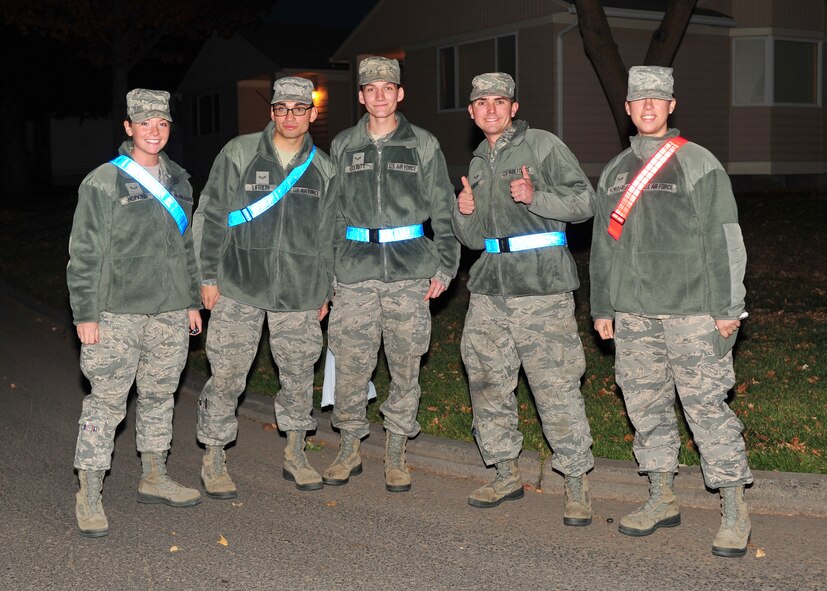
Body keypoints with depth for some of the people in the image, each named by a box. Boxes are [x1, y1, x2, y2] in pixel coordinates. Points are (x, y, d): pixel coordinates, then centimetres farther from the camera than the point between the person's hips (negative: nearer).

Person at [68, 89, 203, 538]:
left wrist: (193, 301, 17)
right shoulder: (103, 182, -6)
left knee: (160, 395, 13)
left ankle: (154, 478, 26)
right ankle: (89, 495, 3)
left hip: (171, 312, 6)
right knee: (107, 400, -5)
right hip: (118, 312, -5)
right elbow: (84, 254, -6)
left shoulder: (178, 181, 12)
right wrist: (86, 314, -9)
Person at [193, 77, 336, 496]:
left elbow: (327, 234, 14)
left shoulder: (322, 168, 7)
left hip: (299, 291, 3)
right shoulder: (239, 154, -2)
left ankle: (295, 455, 25)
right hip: (239, 287, -3)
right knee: (227, 375, -1)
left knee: (299, 374, 9)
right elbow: (210, 217, 0)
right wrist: (208, 276, -3)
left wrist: (325, 290, 14)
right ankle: (213, 460, 13)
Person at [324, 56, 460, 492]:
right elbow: (331, 212, 15)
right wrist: (327, 268, 10)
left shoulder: (423, 145, 7)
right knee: (350, 364, 0)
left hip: (409, 273, -1)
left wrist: (444, 267, 3)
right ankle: (349, 449, 17)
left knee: (405, 366, 3)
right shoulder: (342, 146, 11)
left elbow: (443, 211, 9)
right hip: (355, 271, 1)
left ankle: (396, 455, 17)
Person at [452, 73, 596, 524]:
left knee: (556, 388, -7)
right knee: (488, 384, 9)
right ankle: (507, 475, 24)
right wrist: (465, 213, 1)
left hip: (542, 289, -6)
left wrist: (536, 196, -19)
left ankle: (577, 484, 4)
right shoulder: (478, 163, 20)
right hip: (489, 292, 7)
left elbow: (584, 202, -5)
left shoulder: (543, 146, 1)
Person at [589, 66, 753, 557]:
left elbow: (724, 240, -4)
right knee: (645, 405, 9)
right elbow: (603, 245, 19)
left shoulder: (699, 165, -1)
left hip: (691, 311, -5)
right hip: (632, 314, 5)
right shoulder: (615, 172, 15)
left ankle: (735, 511, 3)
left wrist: (727, 308, -8)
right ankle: (662, 499, 22)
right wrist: (602, 308, 17)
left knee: (707, 405, -6)